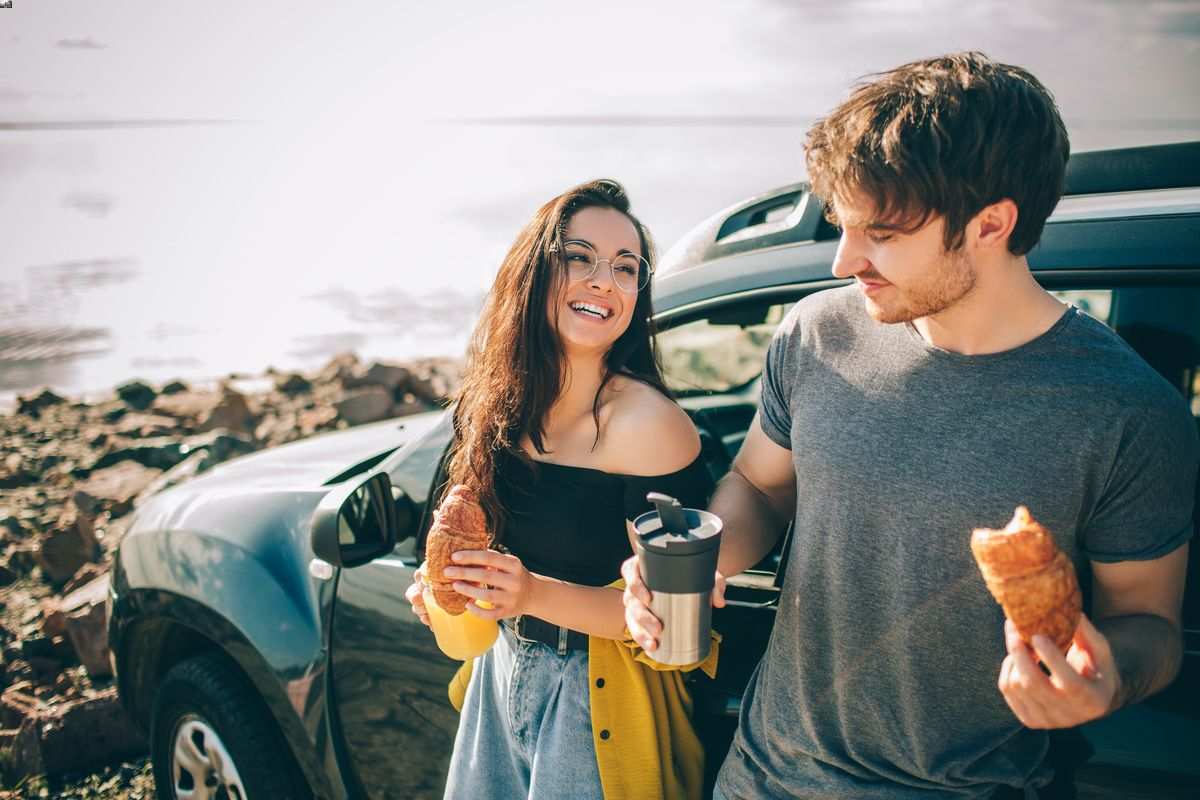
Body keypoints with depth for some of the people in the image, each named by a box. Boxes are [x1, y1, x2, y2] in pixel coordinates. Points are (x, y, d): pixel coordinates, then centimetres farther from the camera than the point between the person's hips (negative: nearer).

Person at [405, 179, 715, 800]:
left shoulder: (644, 421, -24)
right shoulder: (504, 405, -3)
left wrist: (537, 594, -31)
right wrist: (447, 580, -6)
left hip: (598, 695, -6)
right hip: (504, 670, 6)